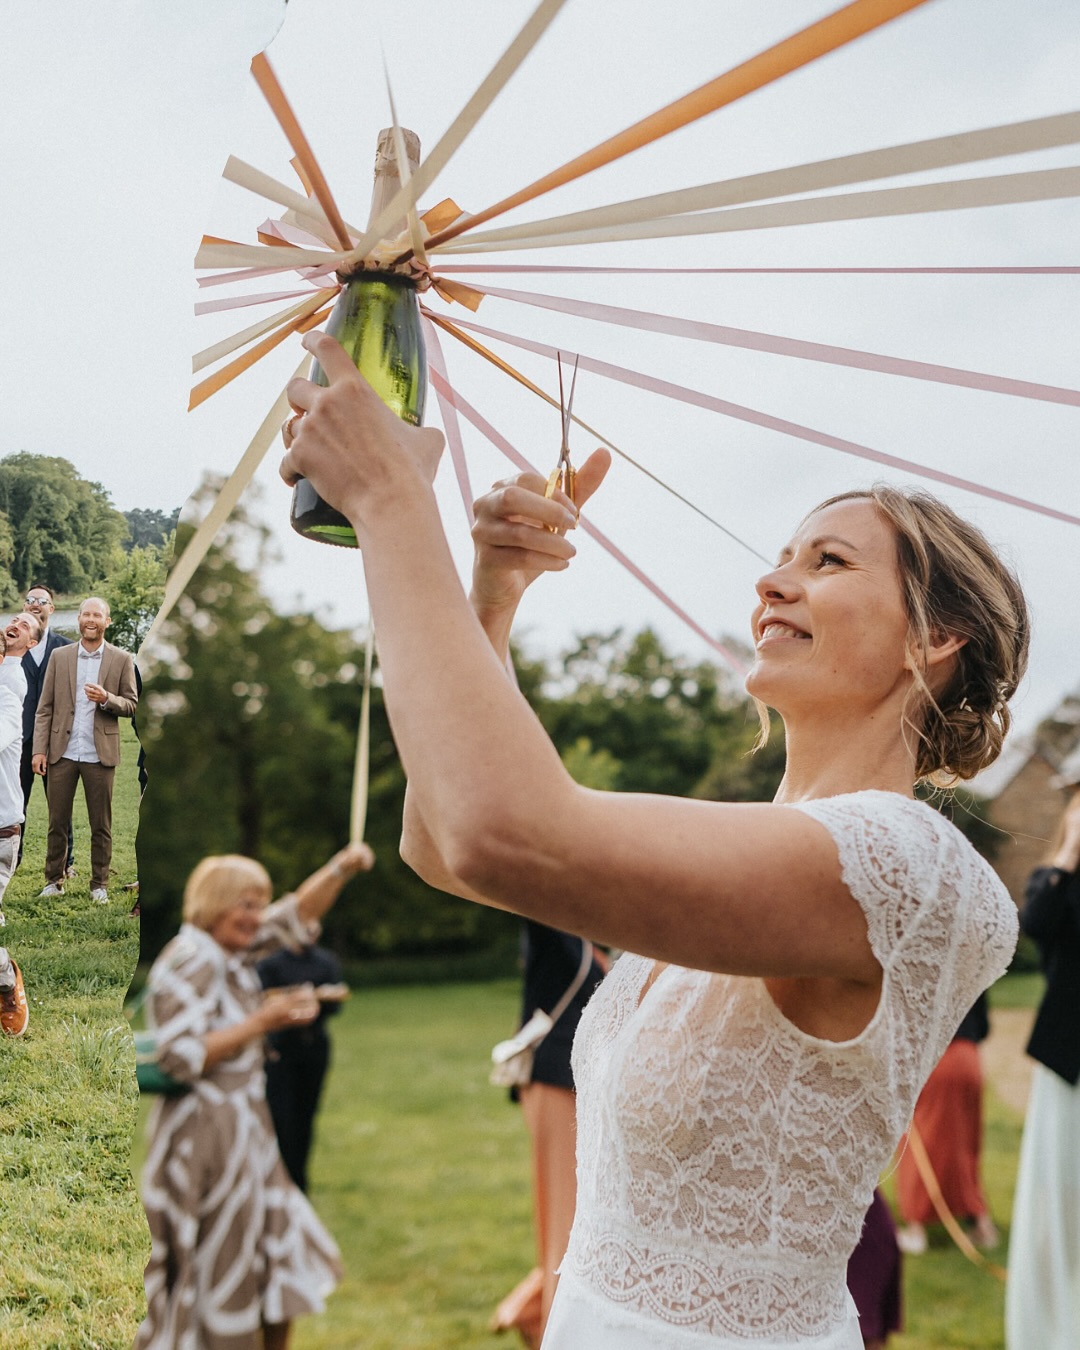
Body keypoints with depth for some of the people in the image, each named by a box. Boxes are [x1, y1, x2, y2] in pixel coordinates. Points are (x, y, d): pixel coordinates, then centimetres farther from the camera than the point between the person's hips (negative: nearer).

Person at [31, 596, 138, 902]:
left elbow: (132, 705, 3)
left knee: (101, 826, 5)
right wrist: (39, 749, -3)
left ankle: (99, 884, 15)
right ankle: (54, 880, 19)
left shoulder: (122, 660, 2)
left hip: (100, 754, -1)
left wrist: (107, 699, -17)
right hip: (62, 752, 1)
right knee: (57, 823, 7)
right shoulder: (59, 657, 6)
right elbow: (44, 708, 5)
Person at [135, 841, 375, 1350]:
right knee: (223, 1275, 1)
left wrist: (340, 868, -6)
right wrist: (262, 1021, -22)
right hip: (205, 1131, -9)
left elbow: (297, 916, 10)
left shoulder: (235, 950, 8)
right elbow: (182, 1056, -23)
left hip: (245, 1127, 9)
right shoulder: (187, 962, -17)